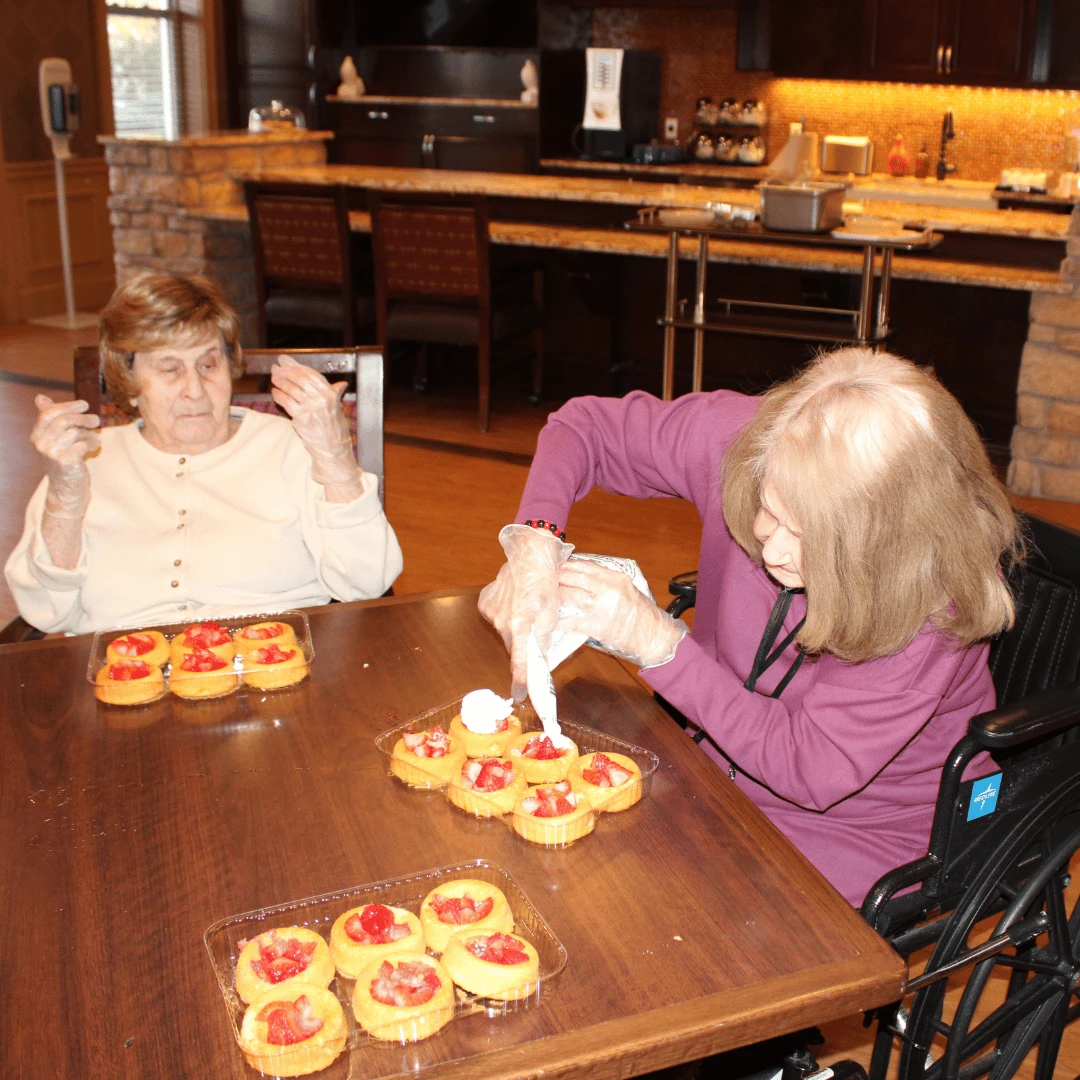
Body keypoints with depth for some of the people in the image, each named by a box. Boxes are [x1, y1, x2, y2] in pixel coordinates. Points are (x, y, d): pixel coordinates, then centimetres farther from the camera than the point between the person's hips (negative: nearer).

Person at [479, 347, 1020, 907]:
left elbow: (812, 772, -27)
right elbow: (584, 426, -8)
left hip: (862, 834, -4)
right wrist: (534, 544, -27)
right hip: (721, 764, 4)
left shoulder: (937, 593, -31)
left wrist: (656, 641, -29)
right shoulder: (748, 442, -23)